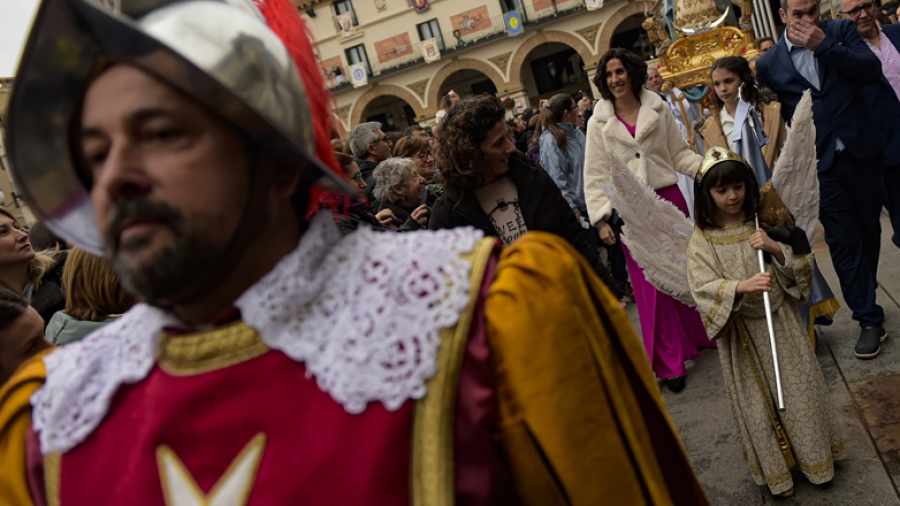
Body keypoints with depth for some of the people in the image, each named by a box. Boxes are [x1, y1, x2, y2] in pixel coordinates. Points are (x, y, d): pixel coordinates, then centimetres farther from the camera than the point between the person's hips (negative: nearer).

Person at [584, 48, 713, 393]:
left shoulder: (658, 109, 5)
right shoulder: (599, 123, 2)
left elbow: (679, 153, 9)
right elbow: (596, 175, 0)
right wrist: (601, 218, -8)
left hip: (669, 198, 1)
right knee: (650, 283, 0)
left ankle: (705, 332, 32)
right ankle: (671, 362, 9)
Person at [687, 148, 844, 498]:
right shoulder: (702, 240, -10)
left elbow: (803, 263, -2)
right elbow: (702, 288, -20)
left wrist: (775, 249, -21)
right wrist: (742, 286, -36)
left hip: (780, 321, 2)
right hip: (742, 332, -2)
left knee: (798, 387, 12)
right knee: (757, 400, 10)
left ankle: (813, 457, 33)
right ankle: (774, 469, 28)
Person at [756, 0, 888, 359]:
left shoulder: (840, 31, 2)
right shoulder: (768, 65, 0)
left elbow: (873, 71, -12)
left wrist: (823, 45, -18)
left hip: (862, 152, 1)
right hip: (821, 164, -1)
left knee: (869, 231, 13)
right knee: (843, 241, 0)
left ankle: (864, 297, 35)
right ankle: (870, 320, 8)